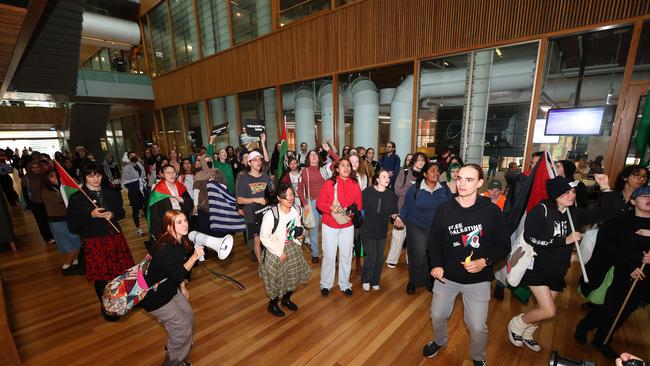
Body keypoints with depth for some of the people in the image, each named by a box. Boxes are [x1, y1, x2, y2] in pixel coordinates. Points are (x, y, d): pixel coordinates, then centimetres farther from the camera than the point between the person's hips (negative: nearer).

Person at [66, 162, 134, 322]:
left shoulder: (110, 193, 5)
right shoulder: (77, 198, -6)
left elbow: (121, 212, 13)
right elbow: (72, 225, -9)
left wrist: (112, 214, -8)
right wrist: (91, 215, -22)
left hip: (115, 237, 3)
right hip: (94, 242, -3)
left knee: (122, 270, 10)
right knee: (101, 277, 8)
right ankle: (106, 307, 31)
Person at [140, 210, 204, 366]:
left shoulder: (181, 242, -5)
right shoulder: (165, 248, -32)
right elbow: (177, 274, -31)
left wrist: (183, 289, 13)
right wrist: (195, 256, -34)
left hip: (170, 288, 8)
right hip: (154, 295, -8)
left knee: (189, 315, 14)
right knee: (182, 326, -2)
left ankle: (178, 349, 41)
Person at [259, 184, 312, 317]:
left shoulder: (297, 209, -11)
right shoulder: (271, 214, -29)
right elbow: (264, 238, -20)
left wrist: (300, 233, -12)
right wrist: (280, 252, -18)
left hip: (293, 248, 6)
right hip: (275, 252, -5)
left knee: (294, 276, 19)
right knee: (276, 280, 11)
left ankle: (286, 299, 48)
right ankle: (272, 305, 42)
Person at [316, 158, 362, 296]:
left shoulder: (355, 184, 0)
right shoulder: (329, 183, -9)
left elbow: (359, 204, 6)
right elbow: (319, 203, -8)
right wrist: (331, 208, -25)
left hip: (347, 225, 3)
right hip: (330, 225, -2)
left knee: (346, 256, 11)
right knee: (329, 255, 6)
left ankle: (344, 284, 31)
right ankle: (325, 284, 27)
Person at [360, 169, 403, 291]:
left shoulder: (391, 195, 0)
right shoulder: (368, 191, -10)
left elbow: (392, 212, 6)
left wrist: (397, 217, -13)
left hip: (382, 230, 4)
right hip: (367, 229, -4)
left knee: (379, 257, 12)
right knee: (371, 256, -4)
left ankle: (375, 281, 34)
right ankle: (365, 280, 22)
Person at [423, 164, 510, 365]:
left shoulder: (492, 211, -12)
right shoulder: (444, 209, -9)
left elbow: (504, 245, -4)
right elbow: (434, 241, 0)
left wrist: (485, 261, -20)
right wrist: (436, 264, -13)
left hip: (478, 280, -1)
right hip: (446, 276, 2)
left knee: (477, 327, 6)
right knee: (437, 315, 16)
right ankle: (439, 341, 51)